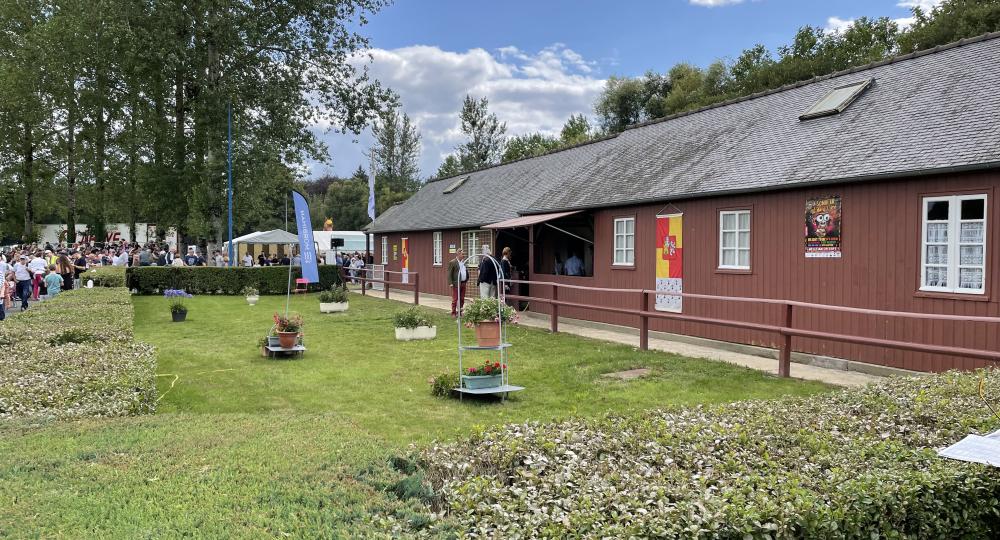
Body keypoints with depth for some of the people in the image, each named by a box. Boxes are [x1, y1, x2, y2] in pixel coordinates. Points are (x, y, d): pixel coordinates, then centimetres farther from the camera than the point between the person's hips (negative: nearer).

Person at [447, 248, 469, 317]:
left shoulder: (464, 262, 14)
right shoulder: (452, 262, -8)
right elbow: (449, 274, -10)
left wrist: (467, 279, 11)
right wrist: (450, 283, -16)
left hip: (463, 283, 7)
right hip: (456, 284, -7)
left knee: (462, 299, 10)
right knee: (455, 299, -2)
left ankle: (459, 312, 19)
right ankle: (453, 313, 6)